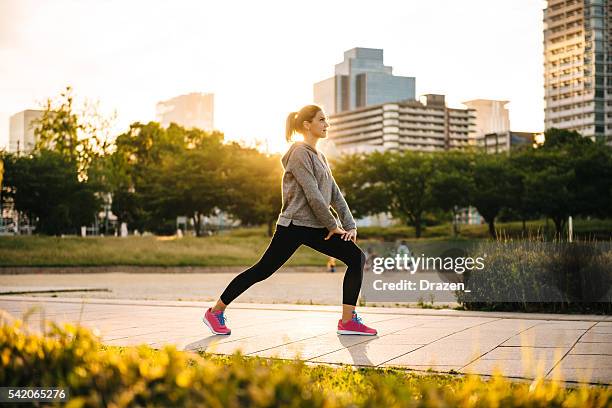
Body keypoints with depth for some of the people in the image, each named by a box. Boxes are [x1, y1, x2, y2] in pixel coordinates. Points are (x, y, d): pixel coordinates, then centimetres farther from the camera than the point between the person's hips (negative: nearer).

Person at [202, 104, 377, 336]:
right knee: (262, 270, -4)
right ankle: (215, 312, 10)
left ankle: (348, 320, -3)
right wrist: (333, 226, -11)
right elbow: (313, 195, -17)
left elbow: (335, 194, 15)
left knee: (357, 258, -4)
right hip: (294, 226, -9)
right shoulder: (300, 153, -11)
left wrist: (350, 225, 5)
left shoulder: (320, 157, 18)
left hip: (316, 228, 9)